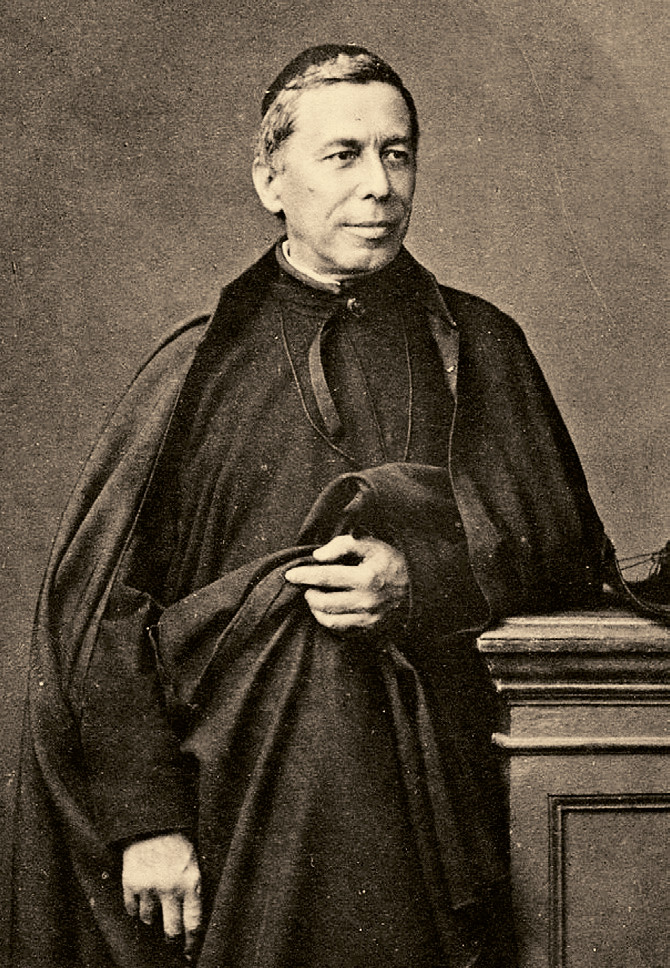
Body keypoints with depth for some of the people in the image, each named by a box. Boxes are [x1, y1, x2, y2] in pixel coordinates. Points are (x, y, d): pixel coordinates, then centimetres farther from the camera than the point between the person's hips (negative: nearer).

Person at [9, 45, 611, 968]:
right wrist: (143, 816, -9)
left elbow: (571, 556, 8)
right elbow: (96, 605, -3)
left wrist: (422, 581, -10)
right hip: (248, 815, -1)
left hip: (435, 813, 2)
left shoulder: (478, 349, 5)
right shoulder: (200, 369, -1)